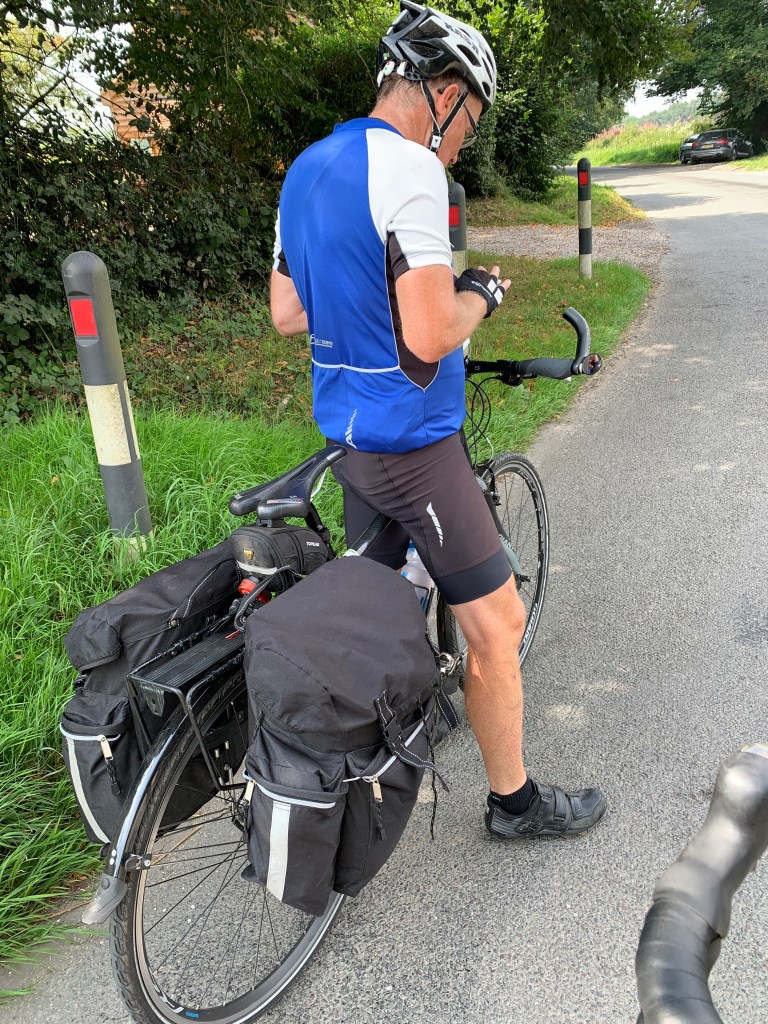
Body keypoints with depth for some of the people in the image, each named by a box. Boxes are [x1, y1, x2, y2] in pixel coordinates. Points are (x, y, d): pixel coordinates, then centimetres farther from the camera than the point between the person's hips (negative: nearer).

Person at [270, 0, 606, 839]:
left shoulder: (307, 168, 11)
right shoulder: (407, 166, -18)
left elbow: (286, 312, 14)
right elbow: (430, 336, -25)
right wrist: (479, 294, -6)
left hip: (348, 429, 9)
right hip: (412, 440, -9)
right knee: (497, 624, 4)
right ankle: (513, 800, 21)